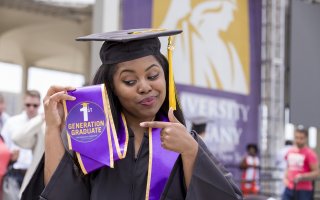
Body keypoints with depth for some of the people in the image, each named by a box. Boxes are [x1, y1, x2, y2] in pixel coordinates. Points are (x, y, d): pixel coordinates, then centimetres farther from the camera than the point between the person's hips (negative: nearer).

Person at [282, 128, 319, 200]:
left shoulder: (310, 153, -10)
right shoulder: (290, 151, 10)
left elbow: (316, 172, -13)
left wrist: (301, 177, -24)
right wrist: (285, 177, 8)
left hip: (304, 190, -6)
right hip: (289, 188, 6)